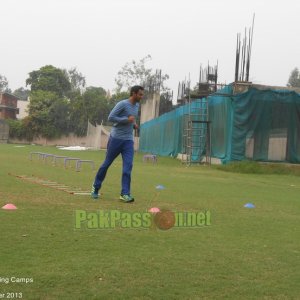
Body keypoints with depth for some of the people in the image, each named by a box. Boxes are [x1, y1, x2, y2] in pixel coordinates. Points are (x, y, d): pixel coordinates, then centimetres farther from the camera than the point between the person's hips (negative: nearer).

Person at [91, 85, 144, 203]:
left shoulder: (137, 105, 12)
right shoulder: (122, 104, -12)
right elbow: (110, 117, -18)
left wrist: (134, 124, 8)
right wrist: (127, 120, -19)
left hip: (128, 140, 6)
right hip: (116, 138, -6)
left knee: (128, 166, -9)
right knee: (107, 163, 6)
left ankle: (125, 194, -10)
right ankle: (96, 187, 24)